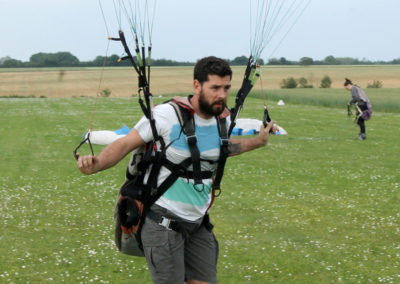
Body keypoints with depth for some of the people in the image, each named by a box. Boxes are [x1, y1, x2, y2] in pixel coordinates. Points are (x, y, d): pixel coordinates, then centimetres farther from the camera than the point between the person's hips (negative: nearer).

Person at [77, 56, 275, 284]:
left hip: (198, 222, 7)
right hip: (163, 220, -6)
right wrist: (96, 164, -34)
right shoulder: (167, 115, -18)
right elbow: (125, 144, -17)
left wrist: (258, 142, 28)